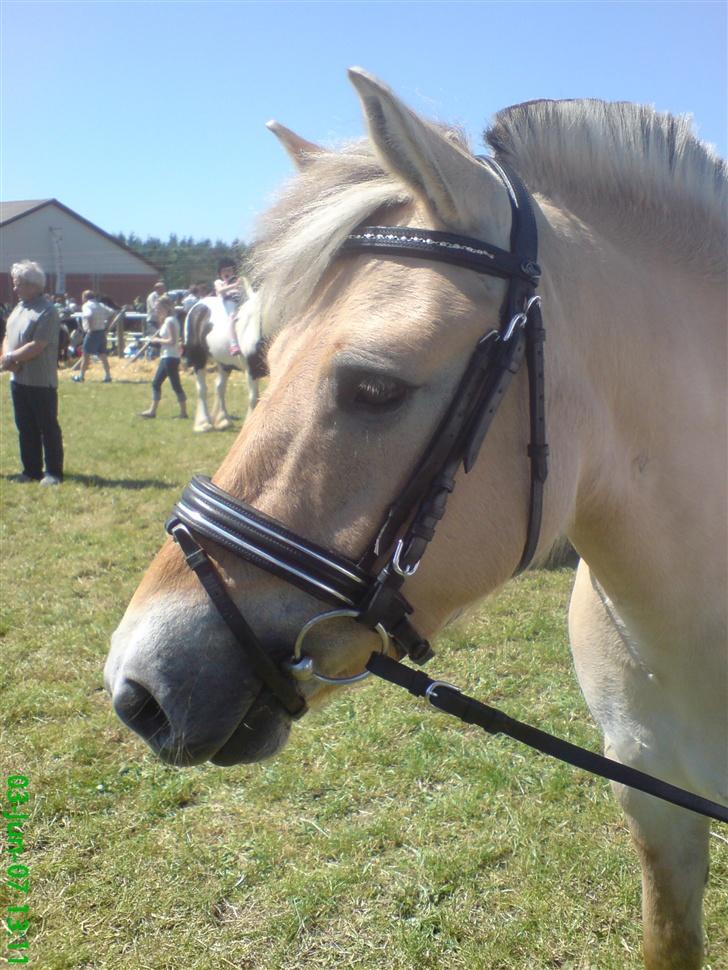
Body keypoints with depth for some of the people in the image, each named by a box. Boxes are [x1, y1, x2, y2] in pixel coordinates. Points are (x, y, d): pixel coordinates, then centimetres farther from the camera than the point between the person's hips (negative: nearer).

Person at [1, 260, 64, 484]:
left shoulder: (47, 312, -14)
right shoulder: (19, 308, 13)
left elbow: (36, 347, -21)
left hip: (41, 382, -8)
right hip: (19, 380, 8)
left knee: (48, 428, 1)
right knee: (25, 428, 12)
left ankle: (53, 472, 8)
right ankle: (31, 470, 21)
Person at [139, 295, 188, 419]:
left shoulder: (170, 321, -15)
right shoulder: (167, 320, 14)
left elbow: (172, 341, -22)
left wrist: (157, 340, -12)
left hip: (170, 357, -10)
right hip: (166, 357, 10)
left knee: (175, 385, -6)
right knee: (156, 383, 11)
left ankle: (183, 411, 0)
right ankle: (152, 410, 15)